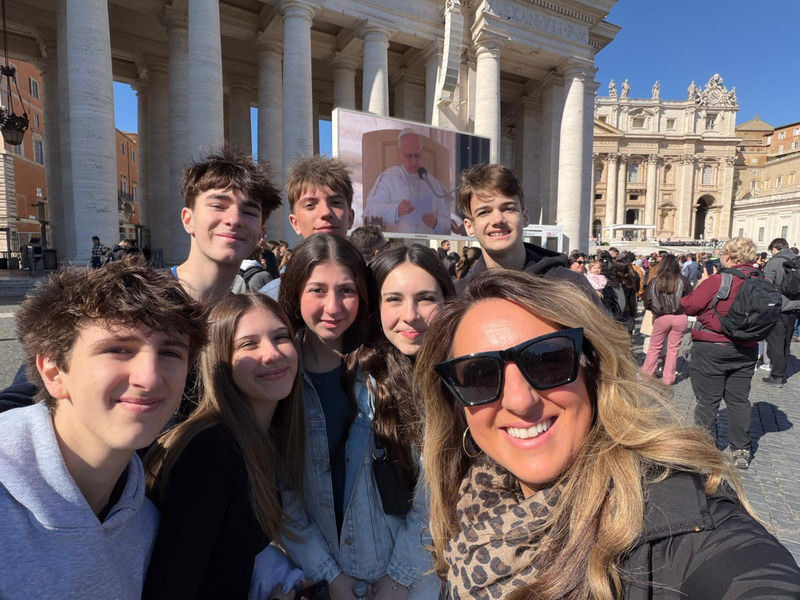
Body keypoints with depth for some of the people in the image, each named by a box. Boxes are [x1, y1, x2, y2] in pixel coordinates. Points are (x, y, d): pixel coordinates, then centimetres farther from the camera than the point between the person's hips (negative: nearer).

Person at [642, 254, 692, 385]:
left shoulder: (654, 281, -6)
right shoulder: (683, 280, -7)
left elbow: (647, 303, -5)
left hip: (661, 318, 0)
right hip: (680, 317, 0)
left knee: (654, 347, 14)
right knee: (673, 348, 10)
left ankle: (645, 374, 20)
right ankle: (668, 378, 17)